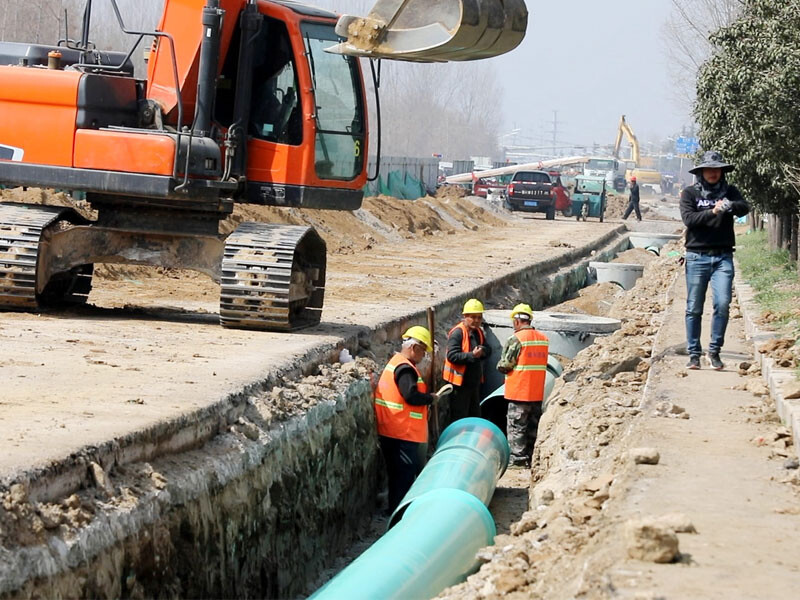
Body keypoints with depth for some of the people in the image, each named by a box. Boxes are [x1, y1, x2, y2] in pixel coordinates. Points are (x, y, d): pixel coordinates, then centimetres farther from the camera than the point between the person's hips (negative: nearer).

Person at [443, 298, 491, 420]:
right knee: (459, 419, -6)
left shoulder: (479, 332, 11)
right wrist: (472, 355, -33)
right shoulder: (457, 333, -16)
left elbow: (488, 350, 14)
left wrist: (483, 350, -11)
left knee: (475, 417, 18)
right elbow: (452, 356, -24)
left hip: (474, 383, 9)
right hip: (460, 384, -9)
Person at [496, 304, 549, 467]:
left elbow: (504, 365, -14)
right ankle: (532, 458, 20)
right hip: (538, 392, 7)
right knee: (533, 427, 15)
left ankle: (518, 459, -2)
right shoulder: (543, 338, 7)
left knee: (516, 427, 0)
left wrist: (500, 366, 7)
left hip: (519, 392, -7)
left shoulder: (516, 339, -15)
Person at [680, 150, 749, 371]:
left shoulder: (730, 192, 9)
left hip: (723, 257, 1)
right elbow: (688, 218, -10)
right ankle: (694, 354, 10)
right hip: (697, 256, -1)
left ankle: (714, 350, 2)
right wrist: (712, 212, -24)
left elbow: (744, 208, -10)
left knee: (723, 303, -11)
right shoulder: (690, 193, 5)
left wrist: (731, 206, -32)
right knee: (694, 308, 2)